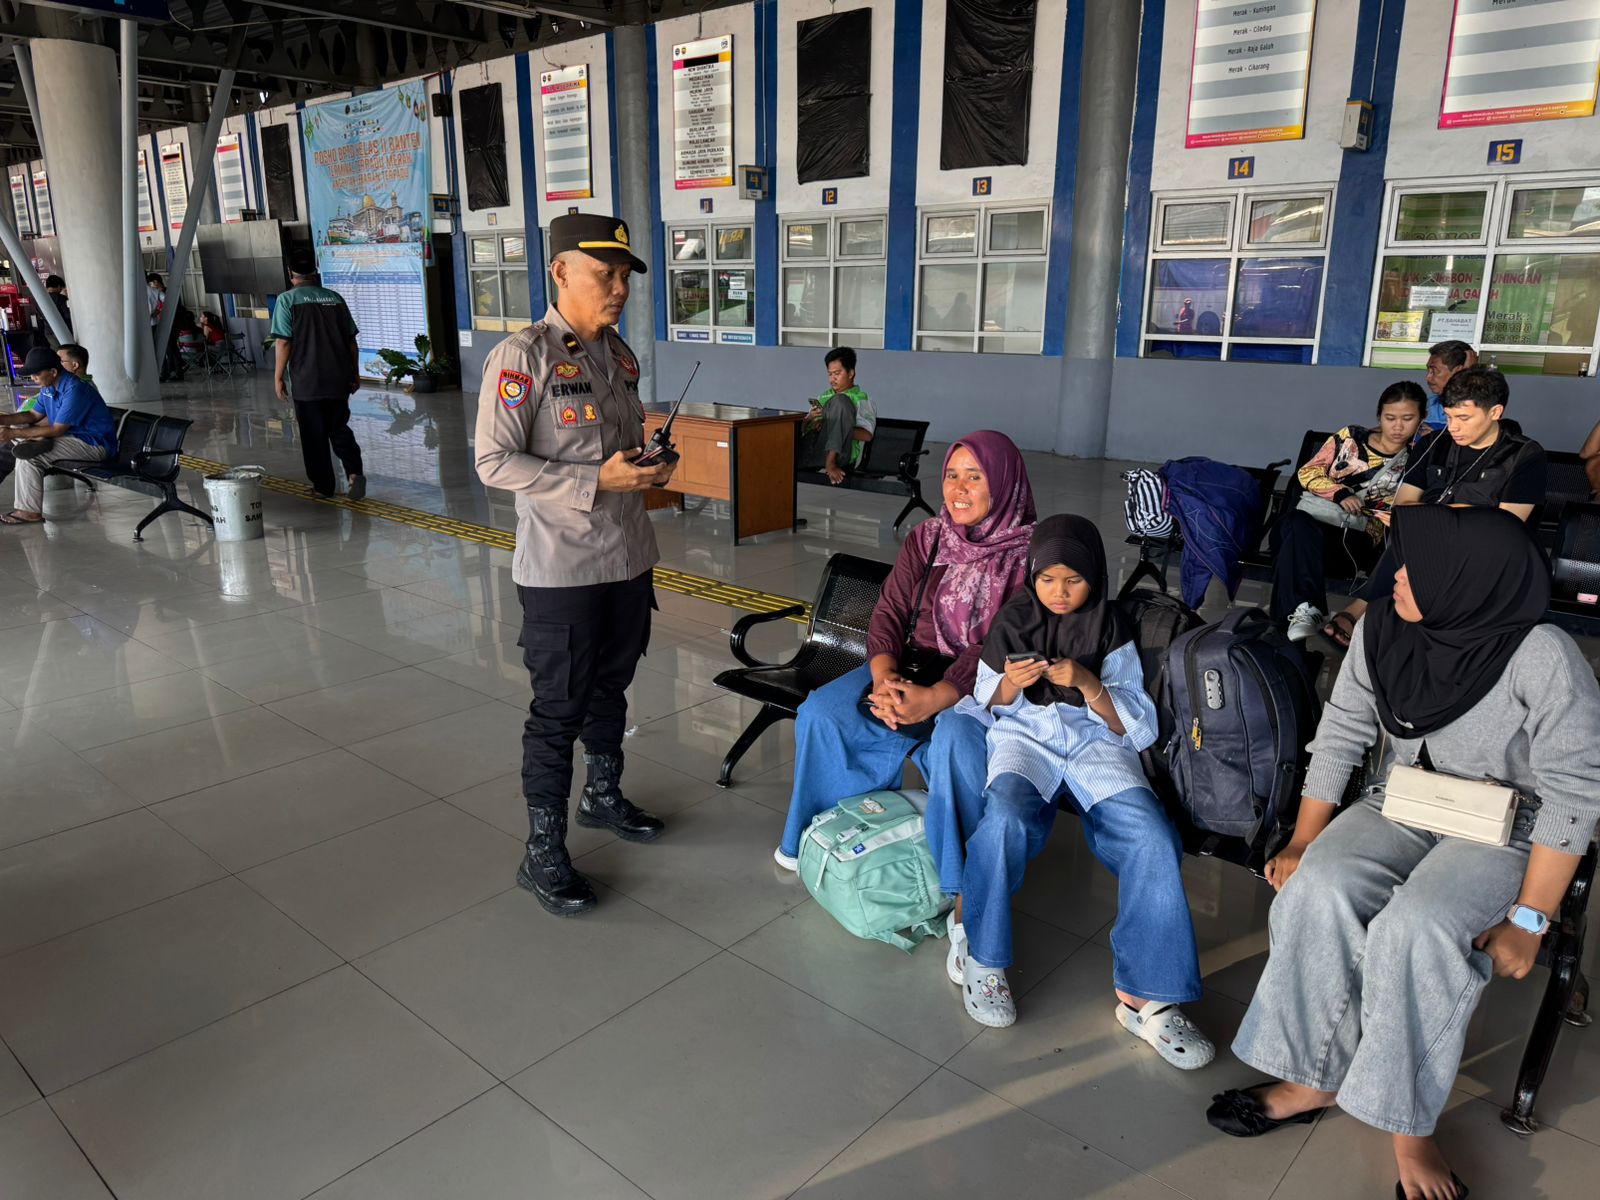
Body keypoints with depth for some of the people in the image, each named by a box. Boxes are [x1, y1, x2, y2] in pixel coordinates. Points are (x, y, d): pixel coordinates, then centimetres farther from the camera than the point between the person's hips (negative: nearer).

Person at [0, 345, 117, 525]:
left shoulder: (74, 390, -25)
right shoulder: (49, 386, 5)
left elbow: (57, 431, -24)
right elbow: (34, 415, 15)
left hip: (94, 443, -11)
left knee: (28, 456, -21)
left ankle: (30, 512, -11)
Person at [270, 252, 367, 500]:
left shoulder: (288, 300, -5)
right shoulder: (336, 298, 7)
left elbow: (283, 342, -11)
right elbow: (351, 339, 8)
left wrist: (278, 377, -4)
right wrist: (355, 373, 16)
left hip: (306, 382, -3)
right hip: (339, 379, 3)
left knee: (314, 436, 8)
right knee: (339, 428, 13)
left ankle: (323, 486, 14)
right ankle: (354, 471, -10)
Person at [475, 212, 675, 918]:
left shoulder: (619, 354, 9)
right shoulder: (521, 357, -15)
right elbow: (494, 462, -18)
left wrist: (649, 465, -1)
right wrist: (598, 480, -24)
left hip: (628, 559, 7)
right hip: (560, 569, -7)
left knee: (610, 688, 22)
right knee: (559, 709, 1)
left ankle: (603, 796, 44)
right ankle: (542, 853, 15)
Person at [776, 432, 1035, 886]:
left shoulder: (1026, 554, -9)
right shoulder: (927, 537, 6)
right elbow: (889, 612, 1)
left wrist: (934, 699, -30)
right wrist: (884, 676, -19)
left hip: (983, 683, -5)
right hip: (912, 667, 5)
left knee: (956, 739, -37)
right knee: (821, 710, -15)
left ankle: (965, 884, -17)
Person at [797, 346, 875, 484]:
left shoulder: (862, 400, 15)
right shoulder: (823, 397, 31)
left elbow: (867, 435, -3)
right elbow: (802, 429, 25)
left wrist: (836, 428, -13)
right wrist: (809, 419, 2)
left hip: (841, 454, -3)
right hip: (813, 447, 3)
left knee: (839, 401, -25)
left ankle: (831, 460, -36)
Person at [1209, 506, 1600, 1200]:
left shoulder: (1542, 660, -21)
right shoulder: (1382, 629, -7)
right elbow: (1339, 737, -1)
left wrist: (1527, 922, -17)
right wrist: (1302, 844, -5)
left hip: (1504, 832, -4)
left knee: (1415, 927, -32)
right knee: (1319, 889, -25)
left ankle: (1409, 1125, -12)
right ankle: (1314, 1077, -9)